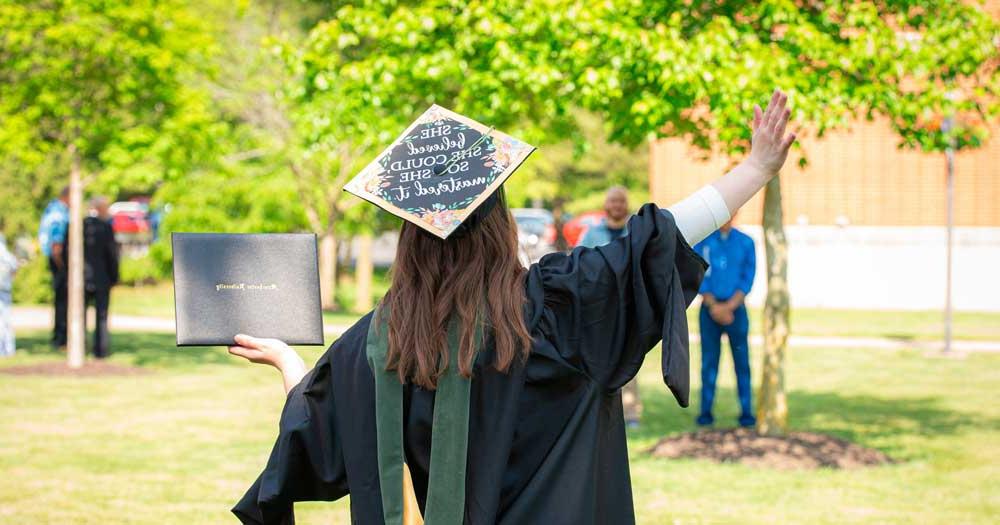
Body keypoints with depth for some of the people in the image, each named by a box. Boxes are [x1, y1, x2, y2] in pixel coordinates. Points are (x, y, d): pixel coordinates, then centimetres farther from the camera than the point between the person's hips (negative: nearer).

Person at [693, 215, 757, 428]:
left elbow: (748, 278, 0)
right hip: (709, 308, 0)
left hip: (736, 308, 0)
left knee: (742, 360, -2)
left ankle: (746, 412, 0)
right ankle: (706, 411, 4)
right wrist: (714, 306, -10)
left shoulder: (746, 242, 5)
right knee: (709, 360, 0)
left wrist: (728, 306, -10)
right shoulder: (702, 241, 4)